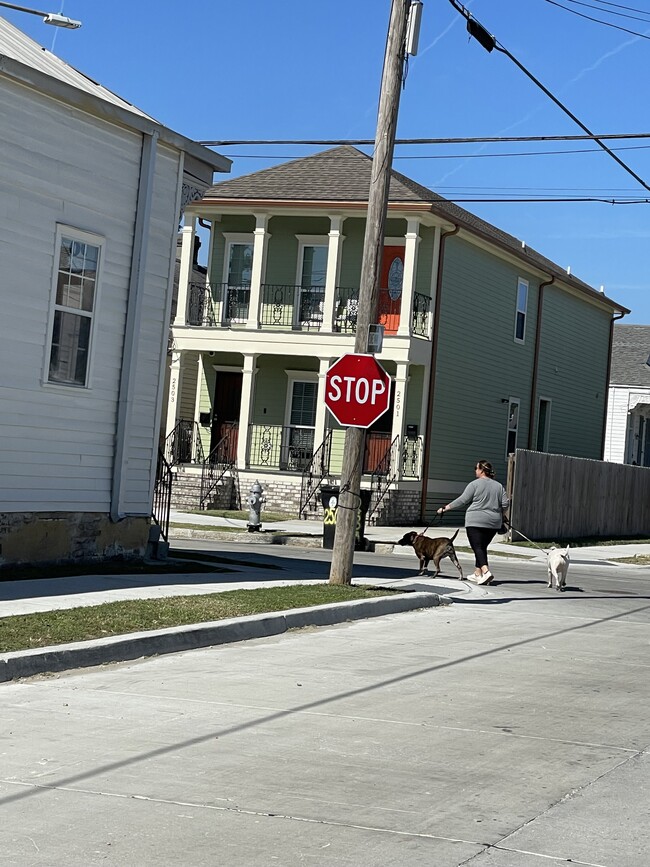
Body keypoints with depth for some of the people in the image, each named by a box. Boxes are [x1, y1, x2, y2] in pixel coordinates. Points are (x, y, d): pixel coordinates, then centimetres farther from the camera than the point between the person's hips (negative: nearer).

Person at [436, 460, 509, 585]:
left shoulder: (475, 484, -6)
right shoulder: (499, 486, 9)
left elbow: (462, 500, -6)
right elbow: (505, 503, 5)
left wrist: (445, 508, 1)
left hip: (476, 522, -6)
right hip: (493, 523, 6)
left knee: (478, 547, -9)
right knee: (482, 547, 17)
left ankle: (486, 572, -26)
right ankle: (477, 574, 20)